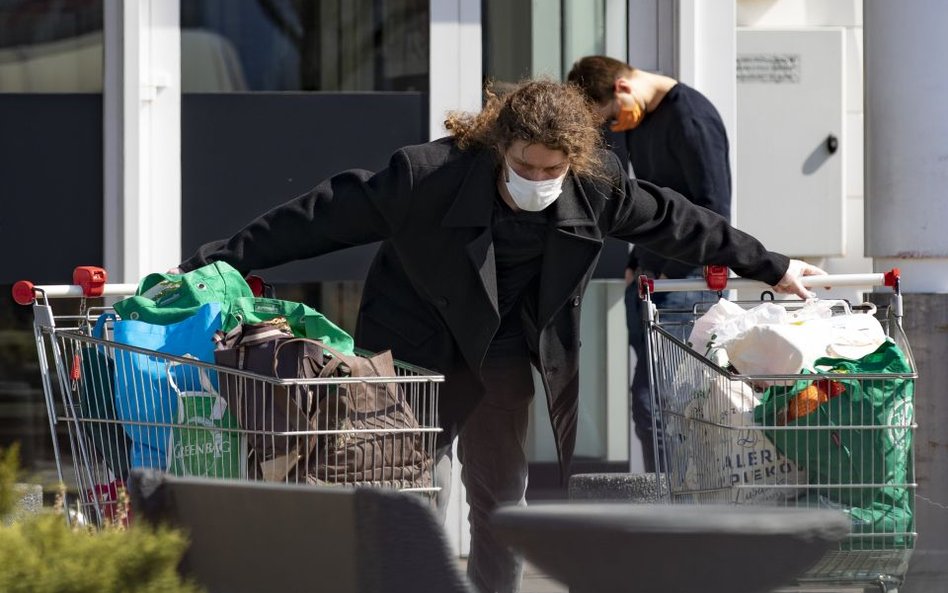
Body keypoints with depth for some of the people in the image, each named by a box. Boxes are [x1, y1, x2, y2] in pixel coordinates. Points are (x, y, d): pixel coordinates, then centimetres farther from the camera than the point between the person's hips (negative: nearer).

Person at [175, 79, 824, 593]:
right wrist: (215, 263, -21)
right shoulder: (430, 175, -28)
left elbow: (672, 221, 0)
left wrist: (769, 266, 10)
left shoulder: (599, 185, -17)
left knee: (501, 498, 5)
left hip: (501, 355, 3)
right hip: (418, 342, -3)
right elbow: (328, 214, -22)